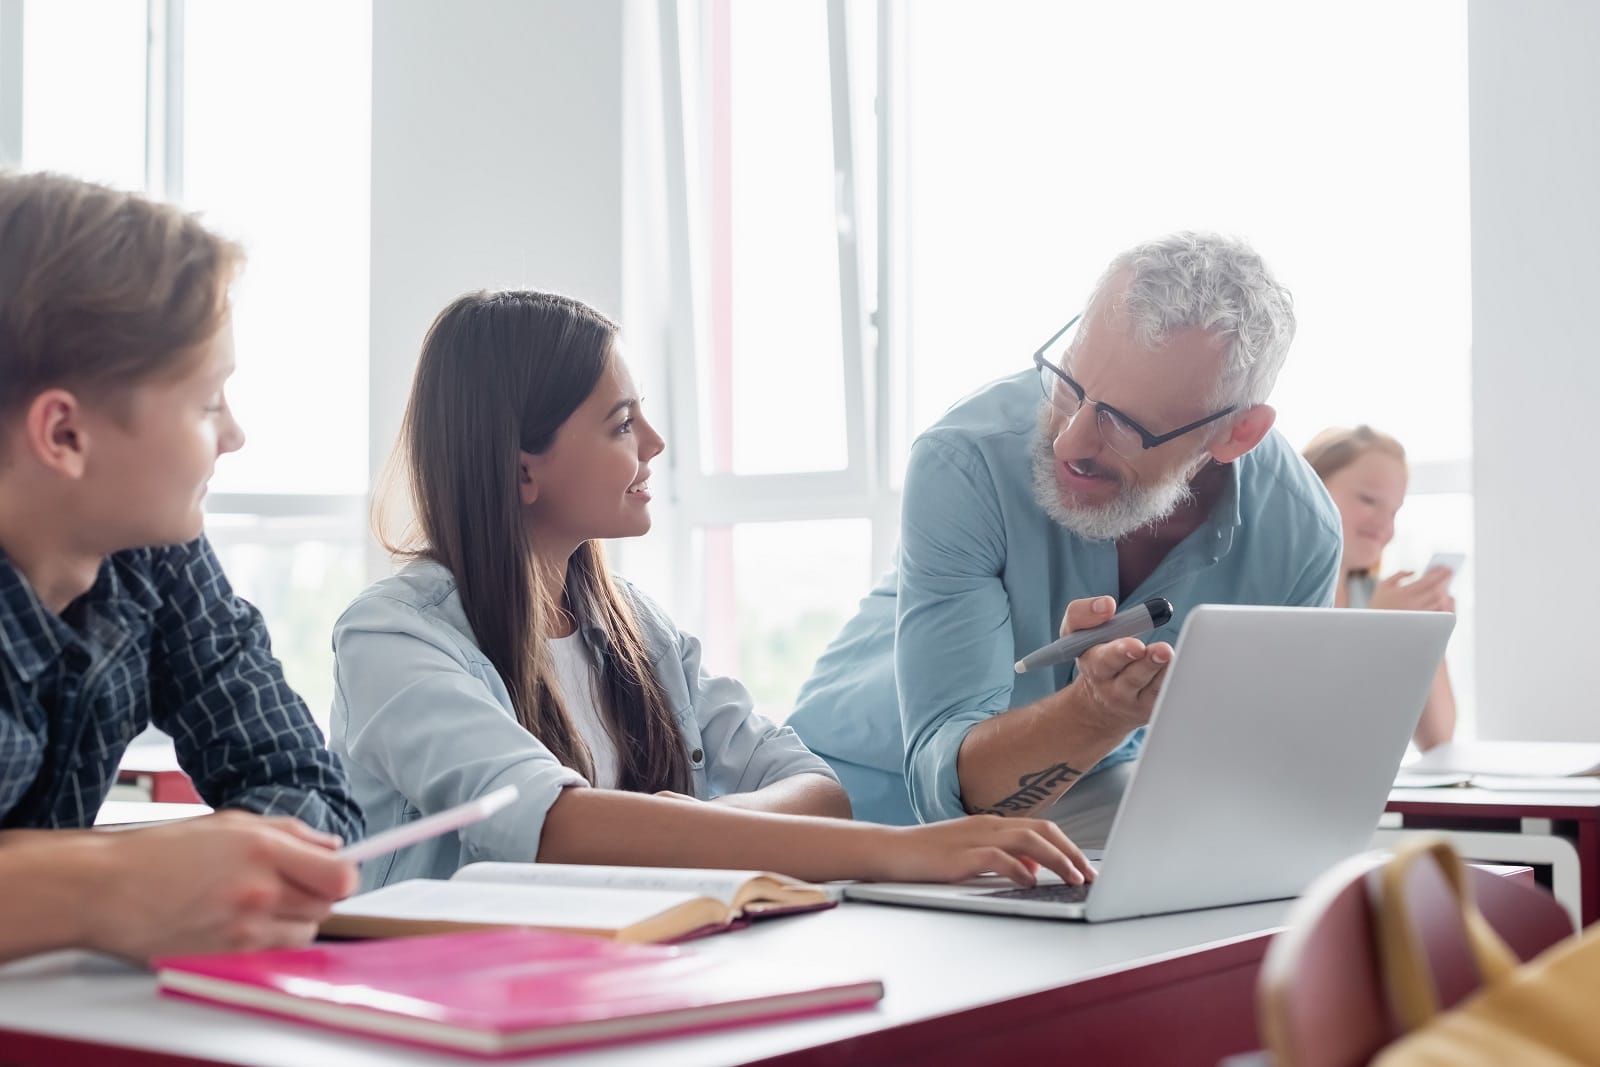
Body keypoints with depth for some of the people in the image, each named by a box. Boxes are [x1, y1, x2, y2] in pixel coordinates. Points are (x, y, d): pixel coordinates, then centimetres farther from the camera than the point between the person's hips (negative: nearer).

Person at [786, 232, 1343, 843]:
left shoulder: (1298, 535, -18)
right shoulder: (965, 462, -28)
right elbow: (942, 777, -30)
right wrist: (1096, 712, -48)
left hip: (1098, 797, 2)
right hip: (877, 783, -2)